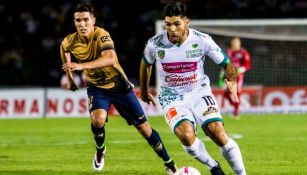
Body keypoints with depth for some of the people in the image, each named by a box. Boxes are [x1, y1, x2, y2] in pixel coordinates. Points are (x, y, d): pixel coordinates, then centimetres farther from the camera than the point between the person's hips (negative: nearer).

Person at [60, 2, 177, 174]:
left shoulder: (101, 35, -28)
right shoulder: (69, 43, -13)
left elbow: (110, 58, -47)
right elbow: (65, 55, 13)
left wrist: (82, 66, -57)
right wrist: (70, 79, 21)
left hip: (118, 85, -2)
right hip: (96, 87, 2)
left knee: (143, 126, 2)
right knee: (98, 119, -28)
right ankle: (100, 151, 3)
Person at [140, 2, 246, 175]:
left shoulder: (202, 40, -14)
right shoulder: (155, 44, -12)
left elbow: (227, 63, -3)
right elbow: (146, 65, 11)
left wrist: (233, 83, -23)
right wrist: (144, 91, 24)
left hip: (199, 91, 0)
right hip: (172, 98, 0)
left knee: (218, 133, -19)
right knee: (186, 135, -27)